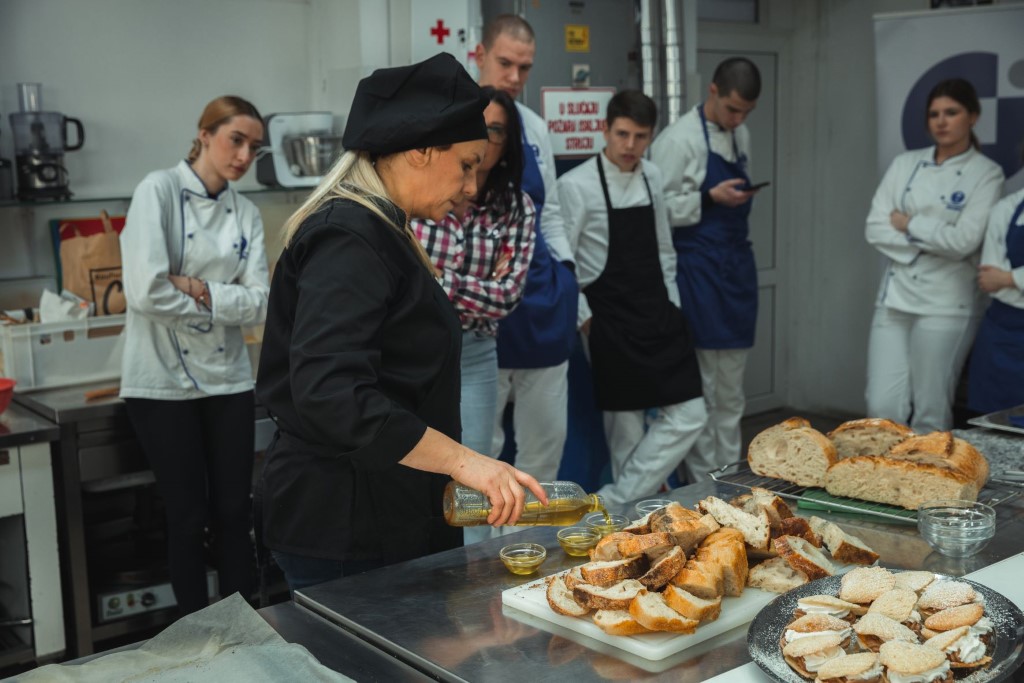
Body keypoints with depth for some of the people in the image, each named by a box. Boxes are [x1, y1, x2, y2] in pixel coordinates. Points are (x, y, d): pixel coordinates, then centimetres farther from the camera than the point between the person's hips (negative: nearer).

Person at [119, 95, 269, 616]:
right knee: (188, 516, 5)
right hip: (164, 381, -4)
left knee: (233, 513, 9)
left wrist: (199, 290, -17)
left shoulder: (246, 214, 8)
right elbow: (146, 292, -21)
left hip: (228, 378, 5)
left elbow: (259, 303, -4)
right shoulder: (159, 191, -8)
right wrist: (223, 300, -8)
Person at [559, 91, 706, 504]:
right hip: (610, 323, -6)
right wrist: (585, 319, -9)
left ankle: (615, 502, 6)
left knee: (688, 416, 0)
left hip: (658, 315, 6)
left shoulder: (652, 177, 9)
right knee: (625, 430, 0)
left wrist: (672, 306, 11)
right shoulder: (576, 185, -10)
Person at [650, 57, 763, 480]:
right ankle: (703, 484, 8)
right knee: (701, 392, -2)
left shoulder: (741, 136, 13)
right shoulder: (679, 139, -10)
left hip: (737, 266, 7)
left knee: (731, 392, 13)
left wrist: (742, 197, 9)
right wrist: (709, 199, -20)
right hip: (697, 269, -7)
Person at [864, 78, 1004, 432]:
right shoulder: (904, 164, 9)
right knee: (882, 406, 0)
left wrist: (908, 224, -5)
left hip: (945, 305, -3)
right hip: (893, 298, 3)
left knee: (931, 413, 3)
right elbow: (875, 229, 1)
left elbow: (963, 240, -15)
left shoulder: (986, 174, -2)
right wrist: (930, 241, -9)